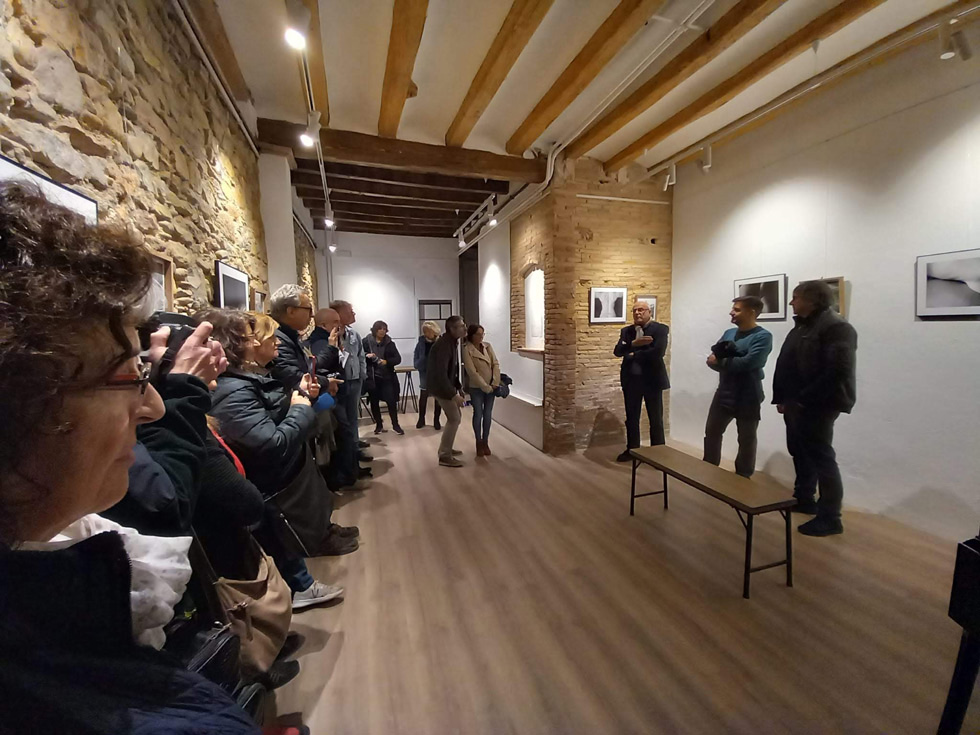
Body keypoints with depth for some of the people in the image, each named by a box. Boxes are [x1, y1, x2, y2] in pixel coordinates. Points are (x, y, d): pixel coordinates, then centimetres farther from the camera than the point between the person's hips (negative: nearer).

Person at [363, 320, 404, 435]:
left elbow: (398, 359, -2)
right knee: (374, 401, 9)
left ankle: (395, 425, 13)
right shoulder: (366, 341, -2)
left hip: (387, 377, 0)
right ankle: (379, 425, 24)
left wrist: (386, 361, -18)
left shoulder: (390, 343, 3)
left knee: (391, 400, -1)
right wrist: (366, 355, -18)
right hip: (372, 376, 0)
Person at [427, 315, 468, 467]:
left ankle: (445, 448, 31)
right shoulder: (444, 345, -25)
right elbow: (440, 373, -30)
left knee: (454, 416, 17)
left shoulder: (452, 342, 7)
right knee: (454, 419, -7)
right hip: (440, 386, -10)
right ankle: (445, 456, 3)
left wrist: (458, 386, 13)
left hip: (447, 384, 10)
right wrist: (453, 394, -29)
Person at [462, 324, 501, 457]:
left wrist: (495, 383, -9)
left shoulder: (487, 346, 4)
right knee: (478, 414, 4)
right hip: (476, 388, -4)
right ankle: (479, 443, 20)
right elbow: (472, 372, -16)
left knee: (488, 414, 9)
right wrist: (485, 387, -16)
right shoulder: (467, 350, -11)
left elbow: (496, 364, 2)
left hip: (491, 386, 4)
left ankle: (485, 442, 23)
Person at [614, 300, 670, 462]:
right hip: (631, 380, 4)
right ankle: (631, 450, 27)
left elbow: (658, 352, -21)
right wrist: (634, 343, -21)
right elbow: (617, 351, -5)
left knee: (656, 419, 8)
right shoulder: (626, 331, 8)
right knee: (631, 418, 13)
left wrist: (633, 355, -11)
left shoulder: (660, 329, -6)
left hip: (652, 379, -4)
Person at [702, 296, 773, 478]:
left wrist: (720, 361, -12)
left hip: (747, 398, -6)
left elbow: (748, 363, -25)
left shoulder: (762, 336, -13)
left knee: (746, 440, 9)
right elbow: (713, 358, 1)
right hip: (723, 394, 7)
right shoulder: (729, 333, 8)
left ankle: (743, 477, 26)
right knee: (711, 432, 14)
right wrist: (729, 363, -20)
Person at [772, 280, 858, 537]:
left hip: (817, 406, -9)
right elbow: (785, 366, 16)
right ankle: (804, 499, 34)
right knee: (800, 454, 18)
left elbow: (838, 370, -23)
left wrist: (806, 399, -20)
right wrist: (782, 398, 12)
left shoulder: (836, 327, -14)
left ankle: (830, 518, 9)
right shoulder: (801, 326, 15)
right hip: (796, 404, 9)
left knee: (821, 458, -2)